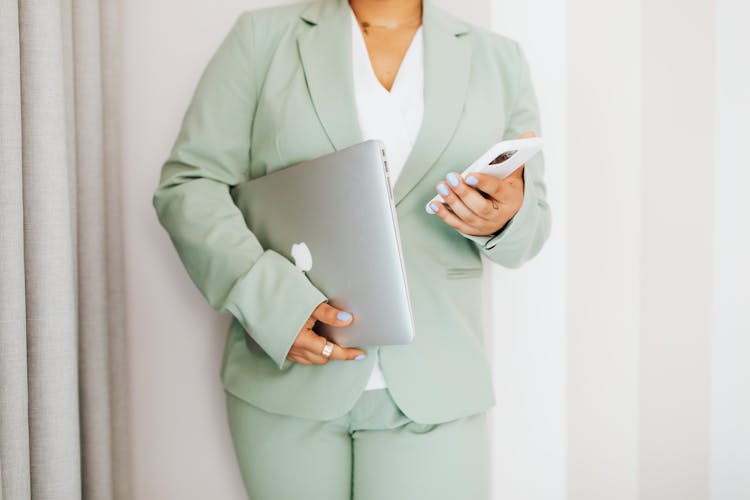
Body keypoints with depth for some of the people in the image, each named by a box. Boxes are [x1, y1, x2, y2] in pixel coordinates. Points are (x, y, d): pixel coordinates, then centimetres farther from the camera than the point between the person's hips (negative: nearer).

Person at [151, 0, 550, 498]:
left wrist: (505, 218, -12)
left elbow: (529, 226, 12)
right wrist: (271, 302, -16)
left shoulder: (499, 59, 11)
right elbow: (188, 183, -1)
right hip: (285, 373, 0)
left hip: (431, 384, 1)